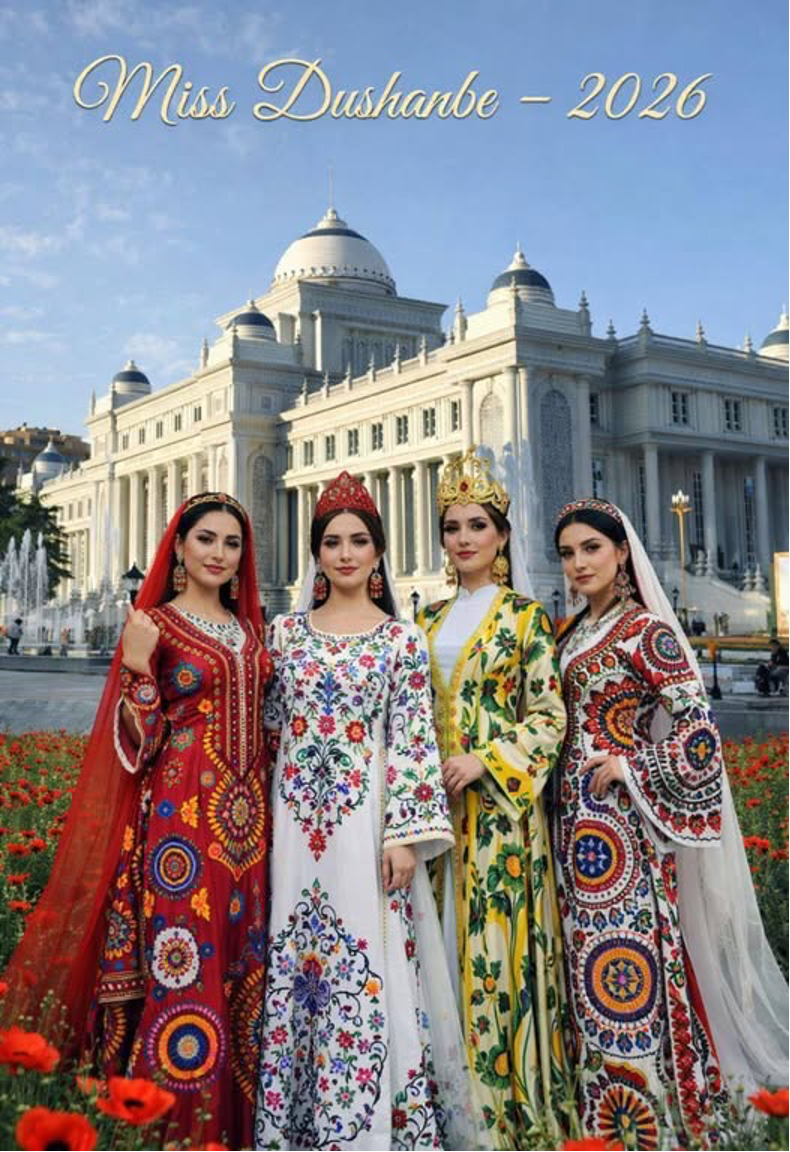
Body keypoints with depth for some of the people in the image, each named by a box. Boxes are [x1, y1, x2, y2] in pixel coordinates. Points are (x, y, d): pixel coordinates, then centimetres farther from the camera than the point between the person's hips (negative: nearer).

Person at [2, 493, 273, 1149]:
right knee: (181, 970, -3)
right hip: (182, 815, -6)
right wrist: (137, 668, -23)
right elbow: (138, 744, -9)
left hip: (247, 818, 6)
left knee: (241, 964, 11)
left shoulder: (249, 627, 12)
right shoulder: (156, 623, -5)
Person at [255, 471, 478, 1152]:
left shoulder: (401, 639, 0)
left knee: (370, 970, -1)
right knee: (297, 965, 9)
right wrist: (262, 818, 9)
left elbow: (414, 741, -5)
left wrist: (406, 835, -11)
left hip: (365, 820, -3)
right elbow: (270, 729, 12)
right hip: (296, 820, 3)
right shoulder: (286, 631, 8)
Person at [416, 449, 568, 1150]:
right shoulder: (430, 621, 13)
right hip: (433, 799, 5)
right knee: (440, 937, 9)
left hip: (497, 803, -5)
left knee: (492, 938, -1)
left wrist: (485, 761, -17)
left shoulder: (524, 618, -2)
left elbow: (549, 716, -7)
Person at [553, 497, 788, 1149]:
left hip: (621, 811, -7)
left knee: (626, 946, -3)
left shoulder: (646, 629, -9)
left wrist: (630, 766, -15)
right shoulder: (571, 632, 12)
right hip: (574, 809, 7)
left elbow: (697, 725, -12)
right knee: (585, 947, 12)